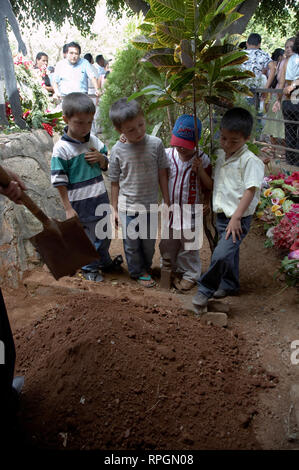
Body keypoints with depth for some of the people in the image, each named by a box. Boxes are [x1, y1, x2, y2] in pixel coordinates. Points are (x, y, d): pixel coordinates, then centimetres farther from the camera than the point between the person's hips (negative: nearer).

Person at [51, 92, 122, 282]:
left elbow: (106, 166, 13)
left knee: (105, 234, 21)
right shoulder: (61, 149, -15)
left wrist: (101, 158, -10)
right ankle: (89, 268, 35)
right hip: (80, 205, -5)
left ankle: (104, 261, 45)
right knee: (86, 238, 12)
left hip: (100, 199, 6)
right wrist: (68, 208, -14)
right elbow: (60, 181, -13)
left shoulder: (94, 141, 1)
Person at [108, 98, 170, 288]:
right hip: (127, 207, -1)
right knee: (132, 243, 11)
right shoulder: (118, 150, -9)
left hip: (150, 206, 1)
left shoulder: (155, 144, -9)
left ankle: (146, 267, 42)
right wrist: (115, 210, 4)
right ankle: (139, 272, 35)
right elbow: (115, 183, -1)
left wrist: (167, 202, 2)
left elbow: (162, 175, -1)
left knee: (149, 242, 15)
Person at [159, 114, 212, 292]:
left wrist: (200, 170, -24)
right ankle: (172, 269, 40)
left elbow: (209, 186, -5)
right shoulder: (168, 154, -6)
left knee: (188, 244, 11)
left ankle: (190, 275, 30)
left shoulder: (202, 160, -11)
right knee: (168, 242, 17)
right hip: (169, 208, 3)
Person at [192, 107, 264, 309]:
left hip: (239, 218, -7)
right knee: (229, 252, 22)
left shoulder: (251, 161, -16)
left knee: (221, 254, -17)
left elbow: (250, 191, -20)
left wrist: (236, 217, -23)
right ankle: (230, 285, 41)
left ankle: (206, 288, 2)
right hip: (222, 215, 8)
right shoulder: (220, 155, 8)